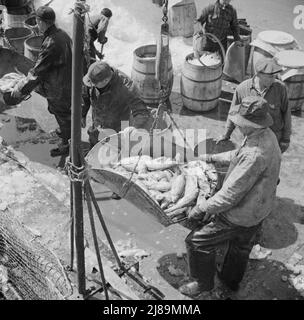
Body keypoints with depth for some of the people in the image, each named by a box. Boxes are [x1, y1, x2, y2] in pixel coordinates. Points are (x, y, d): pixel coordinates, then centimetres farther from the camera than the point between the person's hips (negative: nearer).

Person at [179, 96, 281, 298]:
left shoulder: (255, 154, -36)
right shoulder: (267, 136, -4)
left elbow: (231, 194, -32)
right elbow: (239, 154, 16)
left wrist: (202, 208, -23)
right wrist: (213, 158, 21)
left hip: (241, 215, -10)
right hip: (259, 210, 10)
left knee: (197, 242, 2)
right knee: (242, 246, 30)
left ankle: (203, 282, 22)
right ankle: (231, 280, 53)